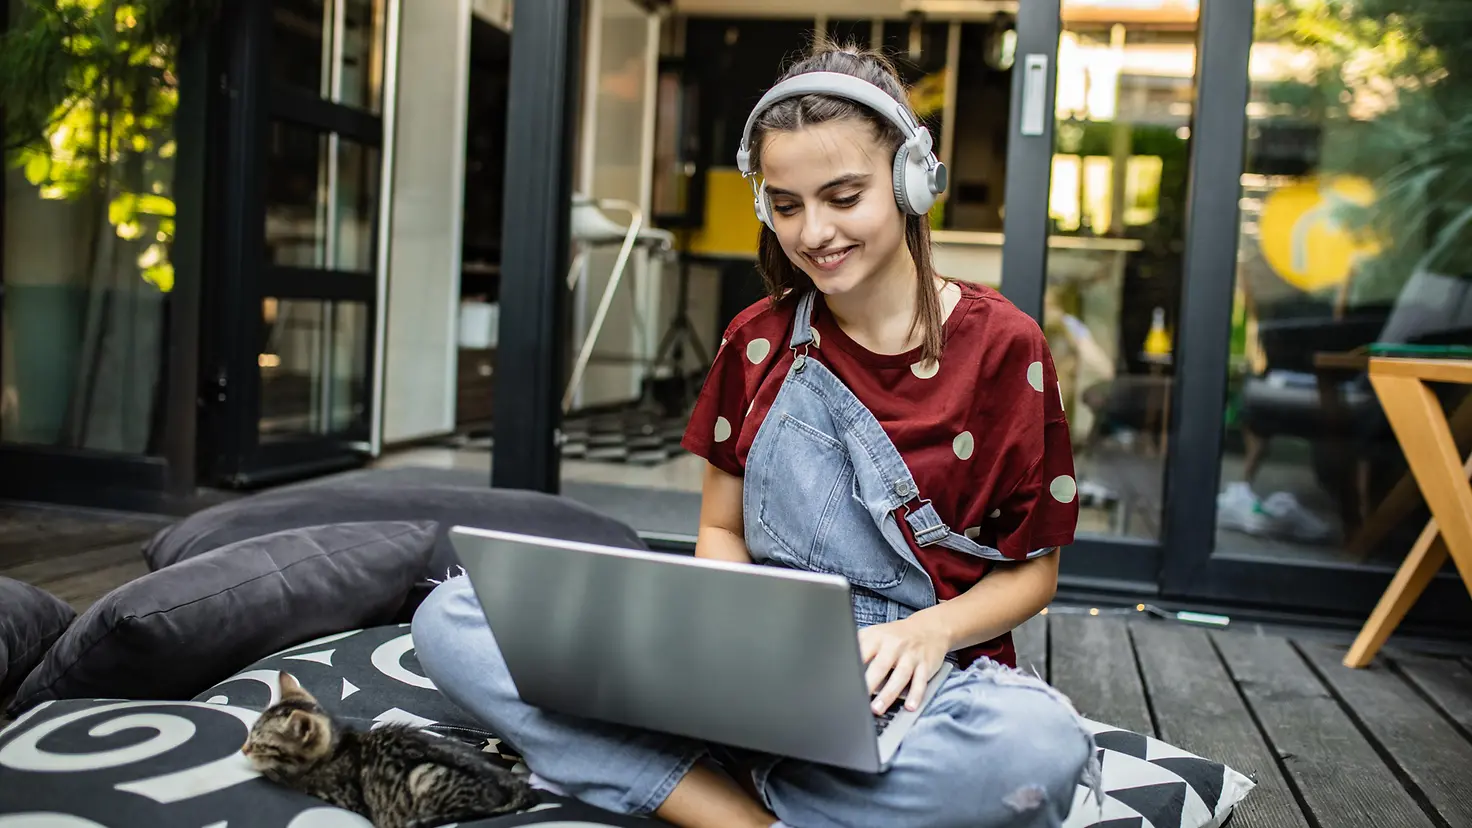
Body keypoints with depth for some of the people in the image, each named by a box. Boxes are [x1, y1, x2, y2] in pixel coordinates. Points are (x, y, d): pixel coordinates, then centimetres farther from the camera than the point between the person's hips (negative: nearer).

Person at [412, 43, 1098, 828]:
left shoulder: (1002, 346, -4)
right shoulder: (757, 340, 7)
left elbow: (1032, 571, 2)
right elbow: (722, 529, 12)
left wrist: (930, 630, -19)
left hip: (914, 679, -2)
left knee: (1039, 746, -40)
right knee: (450, 618, -14)